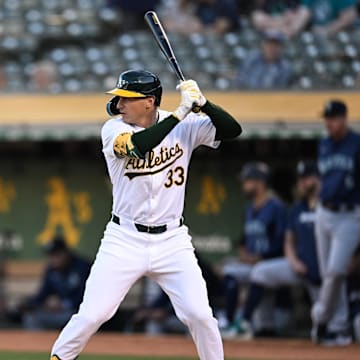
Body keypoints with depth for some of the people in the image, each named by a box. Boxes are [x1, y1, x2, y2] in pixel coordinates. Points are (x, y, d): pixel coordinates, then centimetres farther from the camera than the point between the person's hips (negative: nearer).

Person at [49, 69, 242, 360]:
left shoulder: (186, 126, -1)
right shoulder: (114, 129, -8)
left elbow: (232, 129, -9)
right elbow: (138, 146, -28)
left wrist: (202, 103, -24)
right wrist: (180, 113, -28)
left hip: (172, 241, 1)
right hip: (125, 240, -1)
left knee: (200, 315, -9)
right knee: (92, 314, -6)